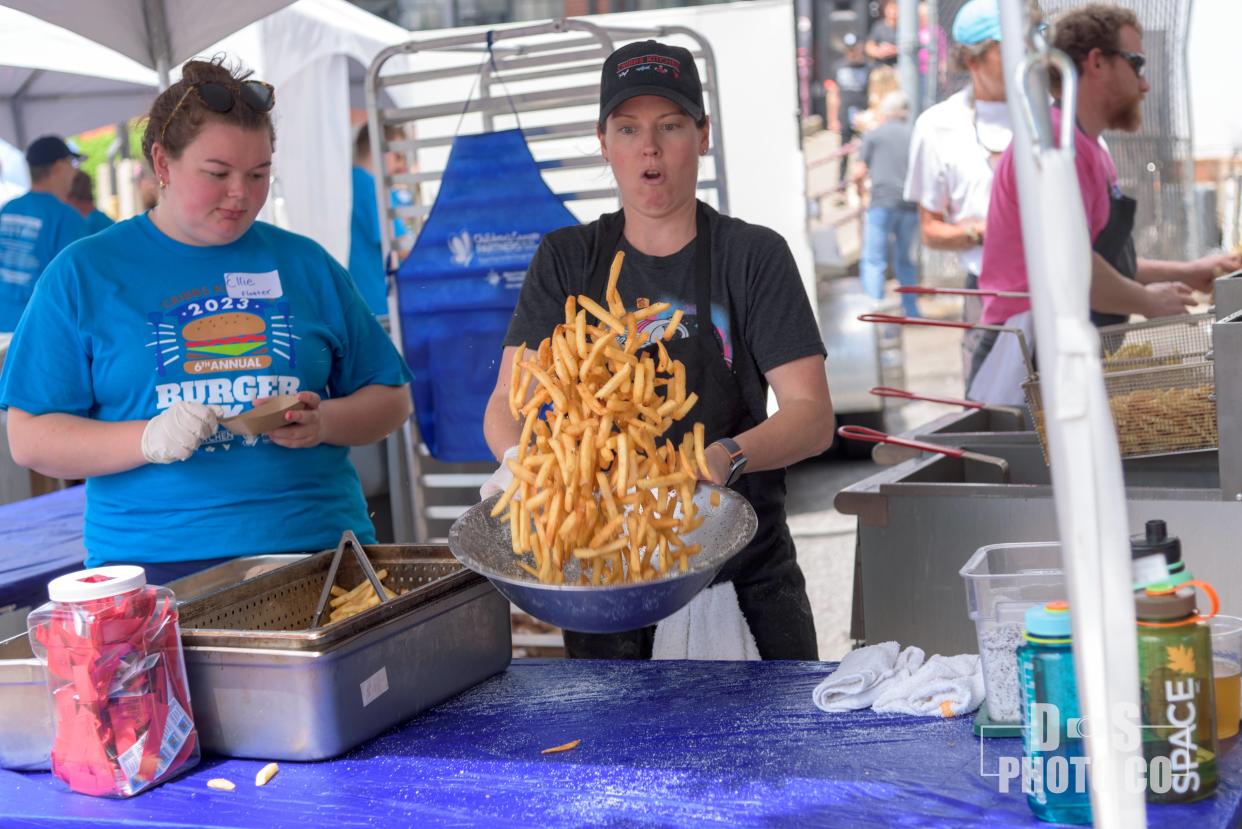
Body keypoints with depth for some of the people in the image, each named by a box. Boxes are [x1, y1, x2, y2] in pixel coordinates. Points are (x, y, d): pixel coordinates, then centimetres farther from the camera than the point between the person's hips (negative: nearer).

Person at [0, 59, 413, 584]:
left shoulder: (306, 264, 14)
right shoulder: (85, 273, 8)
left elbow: (391, 401, 18)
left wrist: (324, 422, -4)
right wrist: (149, 439, -13)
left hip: (319, 549, 2)